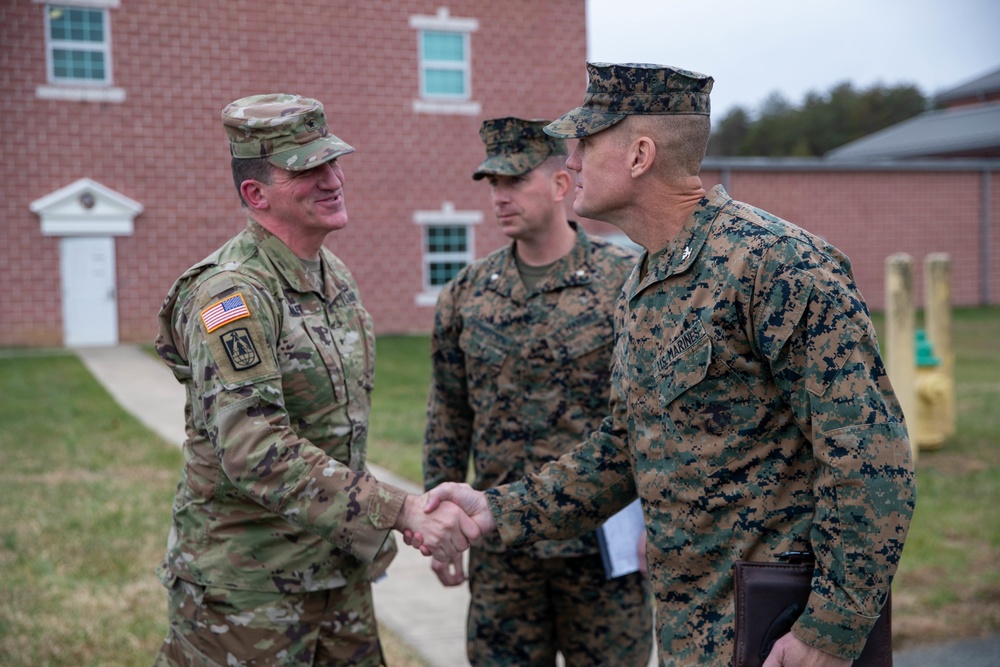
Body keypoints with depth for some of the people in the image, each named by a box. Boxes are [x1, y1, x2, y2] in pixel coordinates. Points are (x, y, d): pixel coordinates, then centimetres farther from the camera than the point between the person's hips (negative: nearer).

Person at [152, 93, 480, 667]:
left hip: (336, 568, 8)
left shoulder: (335, 276, 7)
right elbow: (255, 453, -30)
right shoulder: (233, 294, -20)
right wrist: (403, 511, -33)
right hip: (249, 588, -8)